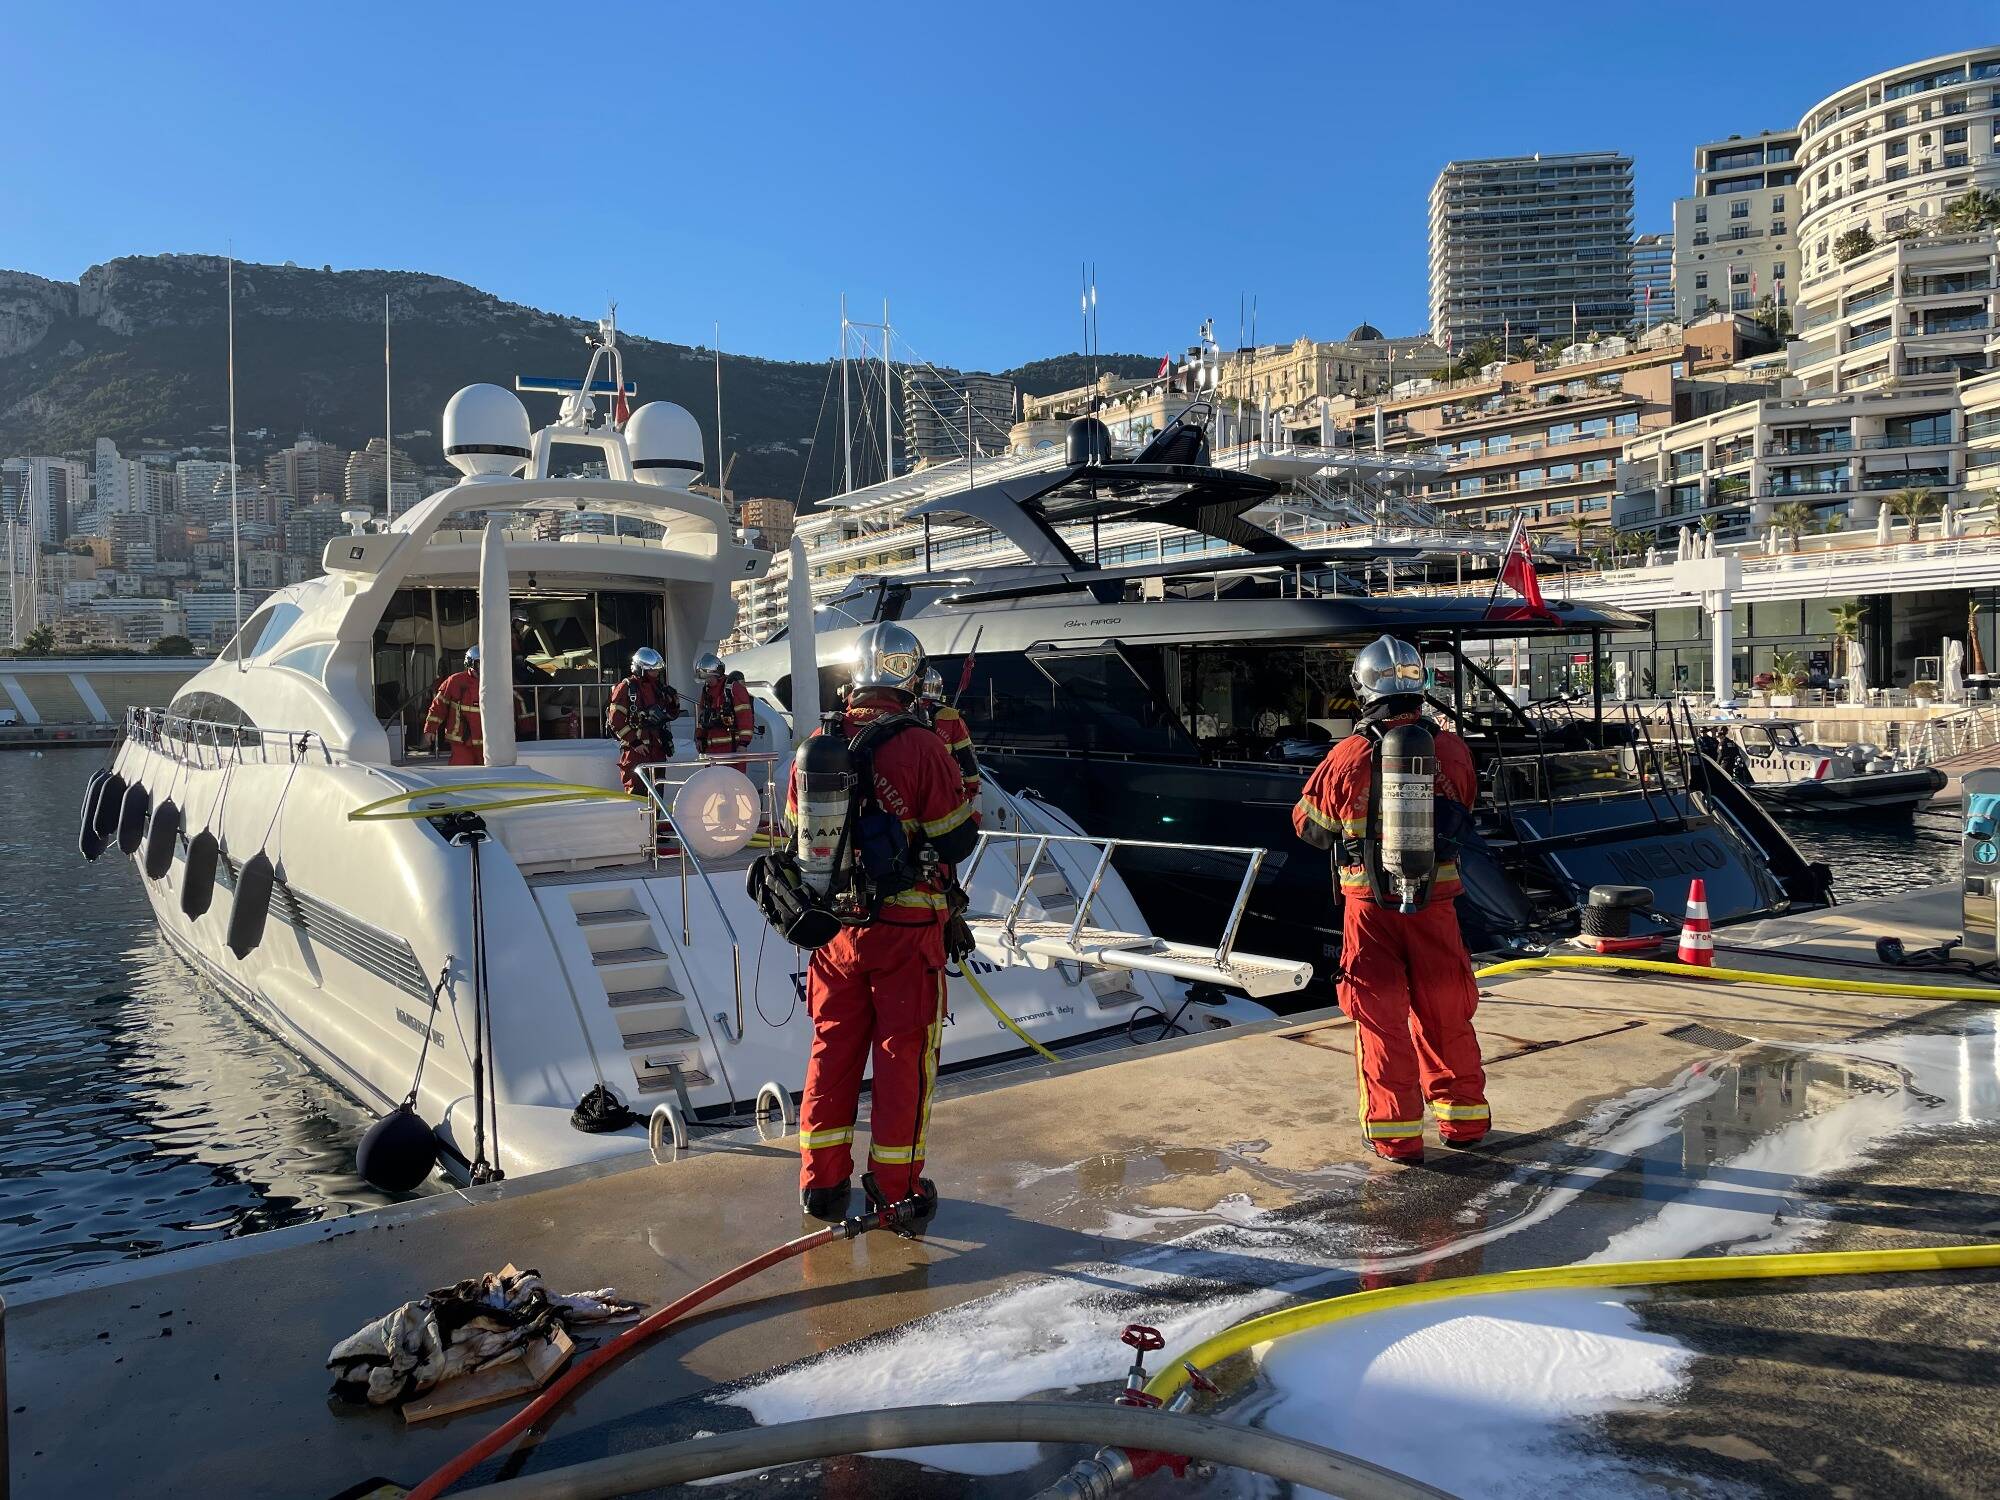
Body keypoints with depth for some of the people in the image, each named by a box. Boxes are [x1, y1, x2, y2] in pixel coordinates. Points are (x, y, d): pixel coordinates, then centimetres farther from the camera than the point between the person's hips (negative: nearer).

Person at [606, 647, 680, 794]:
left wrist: (673, 700, 0)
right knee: (636, 792, -9)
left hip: (657, 749, 7)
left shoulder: (659, 687, 12)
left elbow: (671, 715, 20)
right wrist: (634, 742, -15)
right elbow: (616, 721, -12)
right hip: (635, 749, -7)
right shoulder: (626, 688, -8)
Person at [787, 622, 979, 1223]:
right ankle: (896, 1189, 14)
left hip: (834, 923, 5)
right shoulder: (923, 749, -16)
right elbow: (959, 836, -10)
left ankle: (822, 1183, 22)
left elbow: (797, 831, 10)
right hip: (905, 926, -4)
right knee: (904, 1052, 7)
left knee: (833, 1046, 15)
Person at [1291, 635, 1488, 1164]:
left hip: (1371, 906, -2)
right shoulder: (1452, 750, -5)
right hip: (1435, 903, 2)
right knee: (1446, 1013, 18)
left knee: (1382, 1017, 8)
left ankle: (1396, 1133, 13)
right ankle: (1463, 1119, 29)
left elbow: (1310, 825, 2)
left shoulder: (1349, 757, -13)